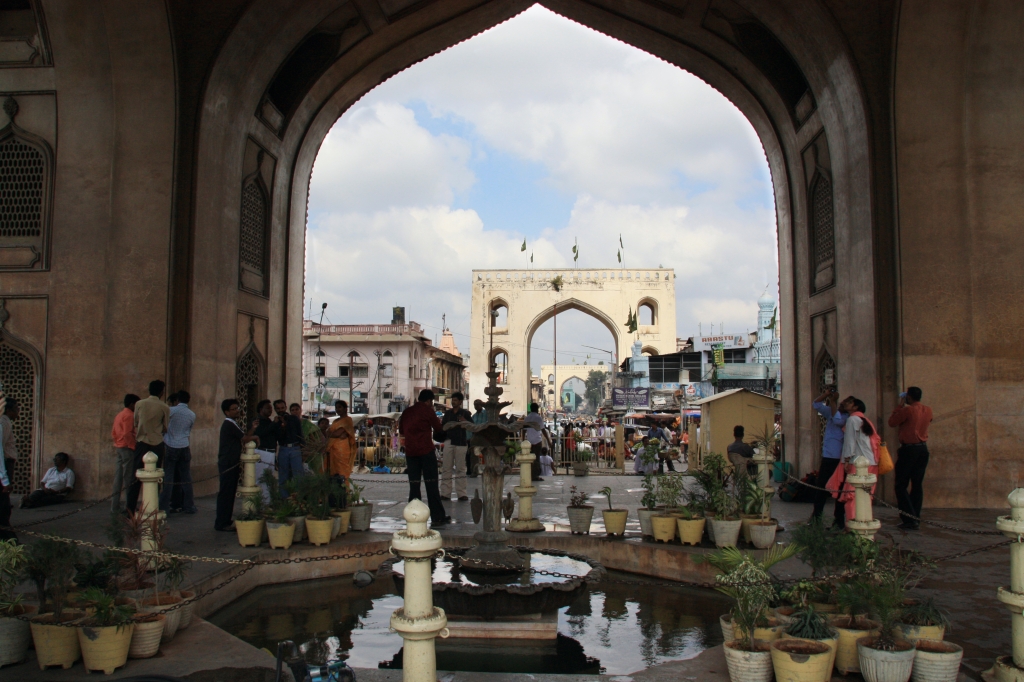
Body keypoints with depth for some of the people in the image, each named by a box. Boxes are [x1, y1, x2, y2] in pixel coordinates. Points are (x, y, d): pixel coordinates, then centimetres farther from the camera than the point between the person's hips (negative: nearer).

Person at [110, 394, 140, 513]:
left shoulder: (119, 415, 17)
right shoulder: (129, 415, -12)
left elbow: (113, 432, 17)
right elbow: (127, 433, -20)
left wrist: (116, 446, 20)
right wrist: (133, 446, -15)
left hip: (119, 448, 9)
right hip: (127, 448, -9)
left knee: (118, 478, 9)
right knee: (128, 478, -5)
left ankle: (115, 505, 11)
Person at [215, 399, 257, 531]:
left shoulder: (231, 424, 17)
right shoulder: (230, 424, -14)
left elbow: (243, 437, 14)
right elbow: (245, 439, -13)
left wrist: (251, 428, 3)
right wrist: (255, 437, 5)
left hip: (230, 464, 10)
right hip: (228, 464, -10)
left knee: (228, 493, 13)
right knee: (226, 494, -6)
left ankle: (225, 522, 18)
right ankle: (221, 523, -3)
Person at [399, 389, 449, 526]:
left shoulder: (407, 411, 10)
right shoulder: (427, 410, -4)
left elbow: (401, 429, 18)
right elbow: (438, 427, 4)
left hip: (410, 451, 5)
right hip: (426, 450, -5)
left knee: (414, 485, 7)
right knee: (431, 485, -2)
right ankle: (437, 517, 0)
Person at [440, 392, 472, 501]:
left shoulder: (465, 413, 4)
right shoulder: (447, 413, 14)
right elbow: (442, 426, 17)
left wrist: (465, 422, -18)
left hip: (461, 443, -3)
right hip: (448, 442, 3)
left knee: (460, 469, 0)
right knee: (446, 468, 1)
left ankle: (461, 494, 2)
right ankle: (445, 493, 4)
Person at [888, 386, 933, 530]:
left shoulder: (907, 410, -14)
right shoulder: (928, 410, 6)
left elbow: (892, 422, -3)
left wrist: (899, 406, 5)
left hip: (909, 449, -7)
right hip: (923, 448, 7)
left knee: (901, 486, -1)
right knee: (917, 485, 10)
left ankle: (910, 519, -9)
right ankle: (916, 519, 9)